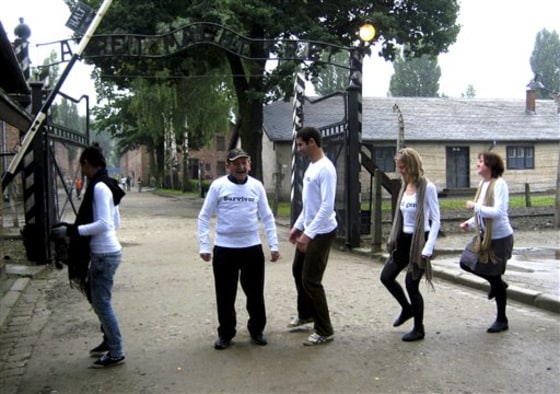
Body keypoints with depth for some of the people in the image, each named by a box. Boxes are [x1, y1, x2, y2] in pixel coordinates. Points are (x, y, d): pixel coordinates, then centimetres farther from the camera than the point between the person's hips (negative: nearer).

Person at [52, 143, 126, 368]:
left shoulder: (99, 187, -17)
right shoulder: (106, 186, 11)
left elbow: (104, 224, -24)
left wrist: (72, 230, -20)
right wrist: (76, 227, 23)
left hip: (104, 254, -10)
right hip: (105, 252, 10)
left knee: (101, 303, -1)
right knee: (99, 300, 20)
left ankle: (116, 353, 8)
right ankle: (109, 341, 34)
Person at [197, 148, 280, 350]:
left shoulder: (257, 186, 2)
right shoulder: (218, 186, -5)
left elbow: (267, 217, 7)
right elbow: (204, 217, -2)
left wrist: (274, 245, 1)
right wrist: (204, 246, -8)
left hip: (252, 247, 2)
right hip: (224, 248, -1)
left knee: (255, 292, 11)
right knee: (225, 294, 8)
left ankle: (257, 330, 29)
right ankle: (225, 333, 24)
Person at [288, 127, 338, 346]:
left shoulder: (326, 169, -21)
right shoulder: (311, 167, 11)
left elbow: (327, 207, -26)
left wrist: (308, 234, -27)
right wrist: (298, 226, 19)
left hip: (322, 233, -10)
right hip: (308, 230, 10)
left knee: (311, 280, -6)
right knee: (298, 271, 22)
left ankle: (325, 331, 6)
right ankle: (306, 313, 42)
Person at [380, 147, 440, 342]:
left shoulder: (427, 188, -15)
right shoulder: (405, 186, 7)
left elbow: (435, 220, -15)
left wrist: (428, 248, -20)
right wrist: (393, 239, 12)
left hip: (419, 240, -8)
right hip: (404, 240, 8)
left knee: (411, 284, -2)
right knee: (386, 276, 9)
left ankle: (419, 329, 18)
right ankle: (407, 308, 34)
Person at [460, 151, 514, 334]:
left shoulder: (499, 184, -20)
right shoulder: (482, 184, 6)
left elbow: (498, 212, -30)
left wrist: (475, 206, -23)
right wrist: (469, 223, 0)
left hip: (500, 237, -8)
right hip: (484, 236, 8)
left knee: (495, 278, 2)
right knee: (466, 263, 10)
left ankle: (502, 320, 20)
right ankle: (497, 283, 31)